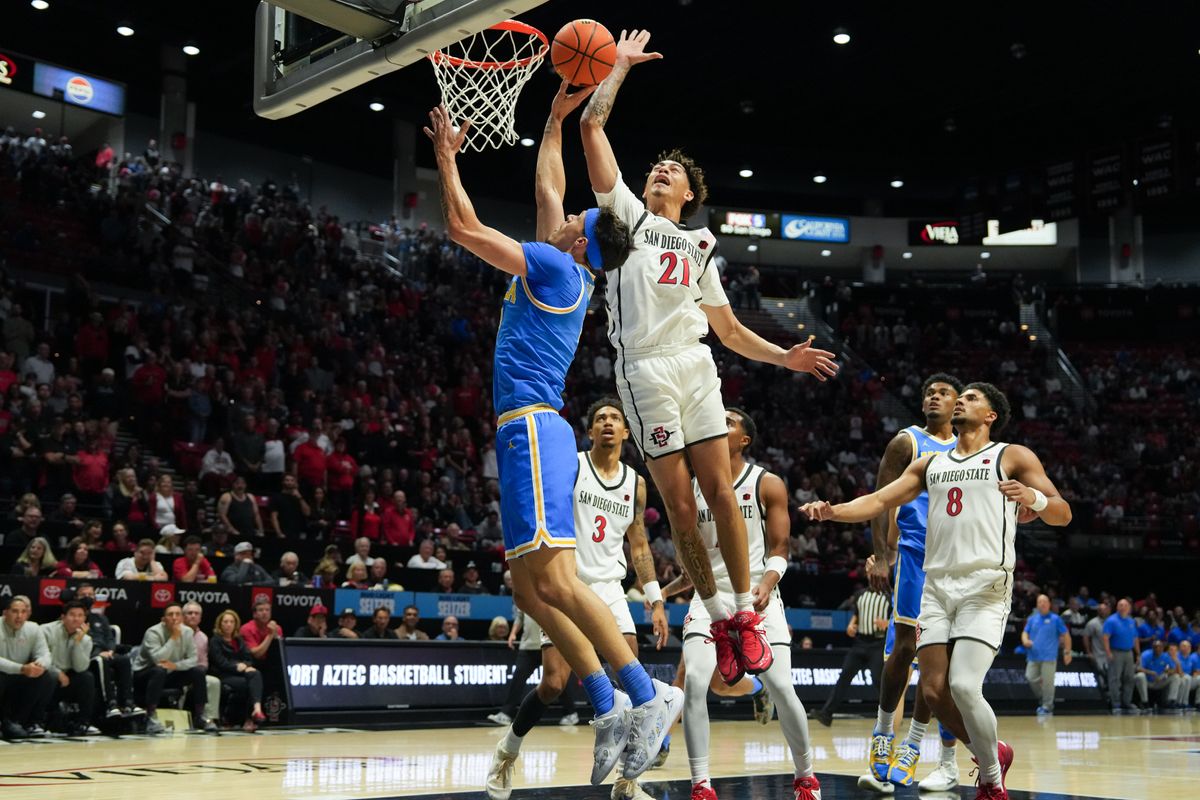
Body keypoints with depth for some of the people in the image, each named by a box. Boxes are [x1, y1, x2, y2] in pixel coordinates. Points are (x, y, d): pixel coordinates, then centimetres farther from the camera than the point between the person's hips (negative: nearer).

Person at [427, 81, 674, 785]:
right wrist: (556, 121, 36)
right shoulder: (572, 274, 18)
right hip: (534, 430, 10)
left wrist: (448, 158, 9)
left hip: (532, 427, -10)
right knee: (531, 587, 7)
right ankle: (611, 707, 4)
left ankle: (648, 694, -18)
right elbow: (547, 187, 31)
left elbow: (464, 227, -3)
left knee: (553, 577, -17)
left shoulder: (556, 266, -5)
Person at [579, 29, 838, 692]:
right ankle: (717, 617, 4)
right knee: (677, 501, -3)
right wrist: (619, 66, 14)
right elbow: (591, 125, 9)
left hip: (695, 364, 3)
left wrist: (784, 357, 11)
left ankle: (745, 614, -1)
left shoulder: (699, 248, 27)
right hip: (644, 368, -3)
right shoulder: (626, 213, 17)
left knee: (720, 489, -6)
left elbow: (731, 331, 25)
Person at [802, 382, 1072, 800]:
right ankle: (993, 753, 24)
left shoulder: (1013, 456, 6)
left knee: (964, 686, -18)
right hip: (937, 585, 6)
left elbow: (1063, 515, 0)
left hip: (986, 585, -5)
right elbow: (879, 501, 14)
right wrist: (833, 510, -4)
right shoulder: (930, 464, 21)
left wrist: (1034, 496, -22)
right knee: (934, 690, -1)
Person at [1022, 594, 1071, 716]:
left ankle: (1047, 707, 4)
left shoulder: (1055, 619, 2)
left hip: (1049, 657, -4)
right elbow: (1025, 632, 14)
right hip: (1034, 656, 4)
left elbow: (1066, 635, 5)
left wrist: (1067, 652, 0)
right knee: (1031, 678, -1)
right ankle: (1043, 699, 21)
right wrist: (1025, 640, -9)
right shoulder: (1032, 618, 12)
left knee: (1047, 682, -6)